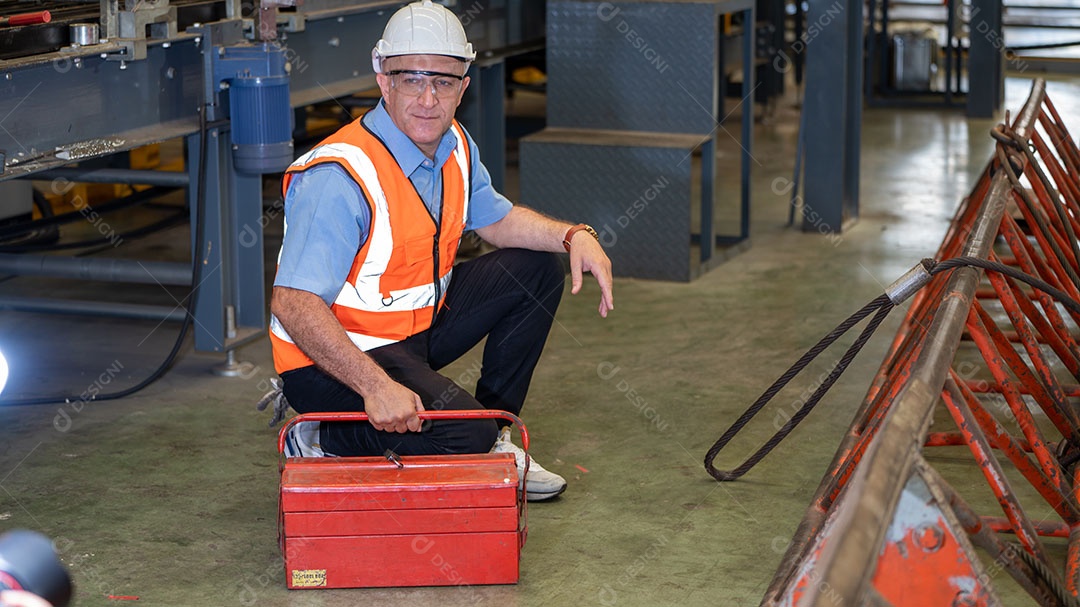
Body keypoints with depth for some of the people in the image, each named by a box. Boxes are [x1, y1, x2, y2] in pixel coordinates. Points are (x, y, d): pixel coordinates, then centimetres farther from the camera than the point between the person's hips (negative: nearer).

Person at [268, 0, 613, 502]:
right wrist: (376, 386, -41)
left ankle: (493, 436, 14)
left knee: (537, 269, 8)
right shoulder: (341, 176, -28)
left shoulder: (453, 146, 0)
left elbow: (497, 220, 18)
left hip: (417, 327, 9)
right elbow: (292, 304, -34)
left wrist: (573, 236, -3)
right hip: (334, 355, -9)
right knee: (464, 437, -26)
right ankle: (320, 443, -4)